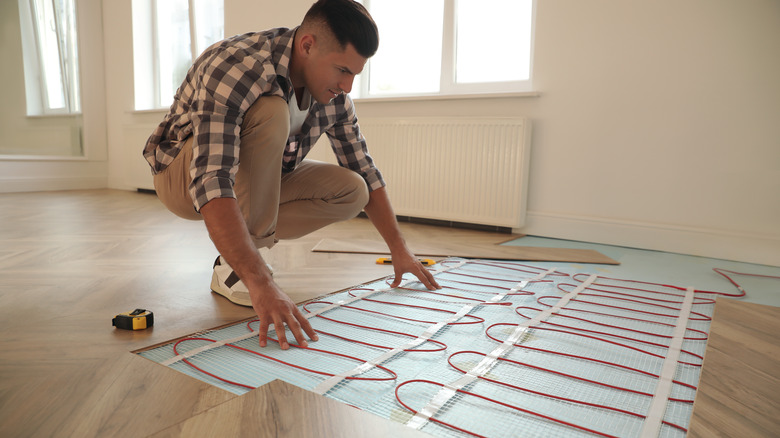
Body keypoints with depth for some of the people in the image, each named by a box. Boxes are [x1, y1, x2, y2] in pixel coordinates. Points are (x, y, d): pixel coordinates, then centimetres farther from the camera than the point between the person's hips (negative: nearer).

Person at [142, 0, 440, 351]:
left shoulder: (334, 96, -11)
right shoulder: (234, 66, -33)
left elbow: (364, 172, -2)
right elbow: (211, 183, -44)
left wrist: (399, 249, -4)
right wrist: (260, 283, -53)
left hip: (255, 180, 6)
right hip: (182, 177, -6)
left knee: (351, 190, -12)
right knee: (270, 111, -34)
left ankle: (236, 255, -1)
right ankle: (233, 271, -21)